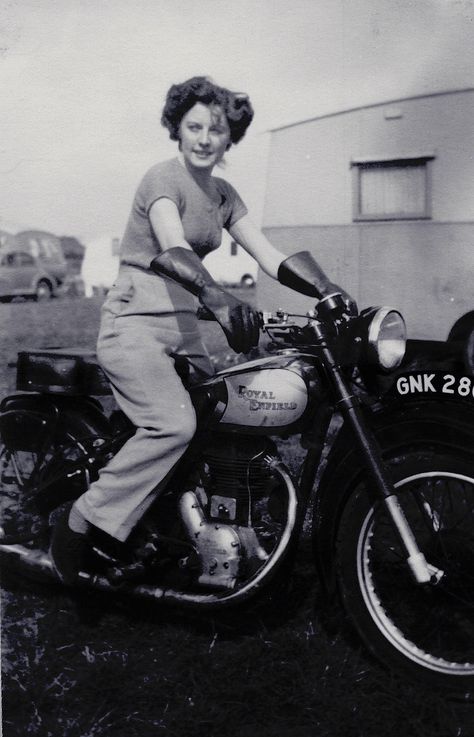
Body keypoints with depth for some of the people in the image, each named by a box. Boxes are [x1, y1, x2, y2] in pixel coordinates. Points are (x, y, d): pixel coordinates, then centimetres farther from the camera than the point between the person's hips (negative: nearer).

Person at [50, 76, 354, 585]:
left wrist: (330, 293, -11)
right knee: (174, 424, -27)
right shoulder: (163, 179, -10)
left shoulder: (223, 195, 13)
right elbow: (173, 251, -28)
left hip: (182, 325, 8)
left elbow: (270, 257, 5)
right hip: (136, 320, -8)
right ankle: (79, 522, -15)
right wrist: (220, 300, -47)